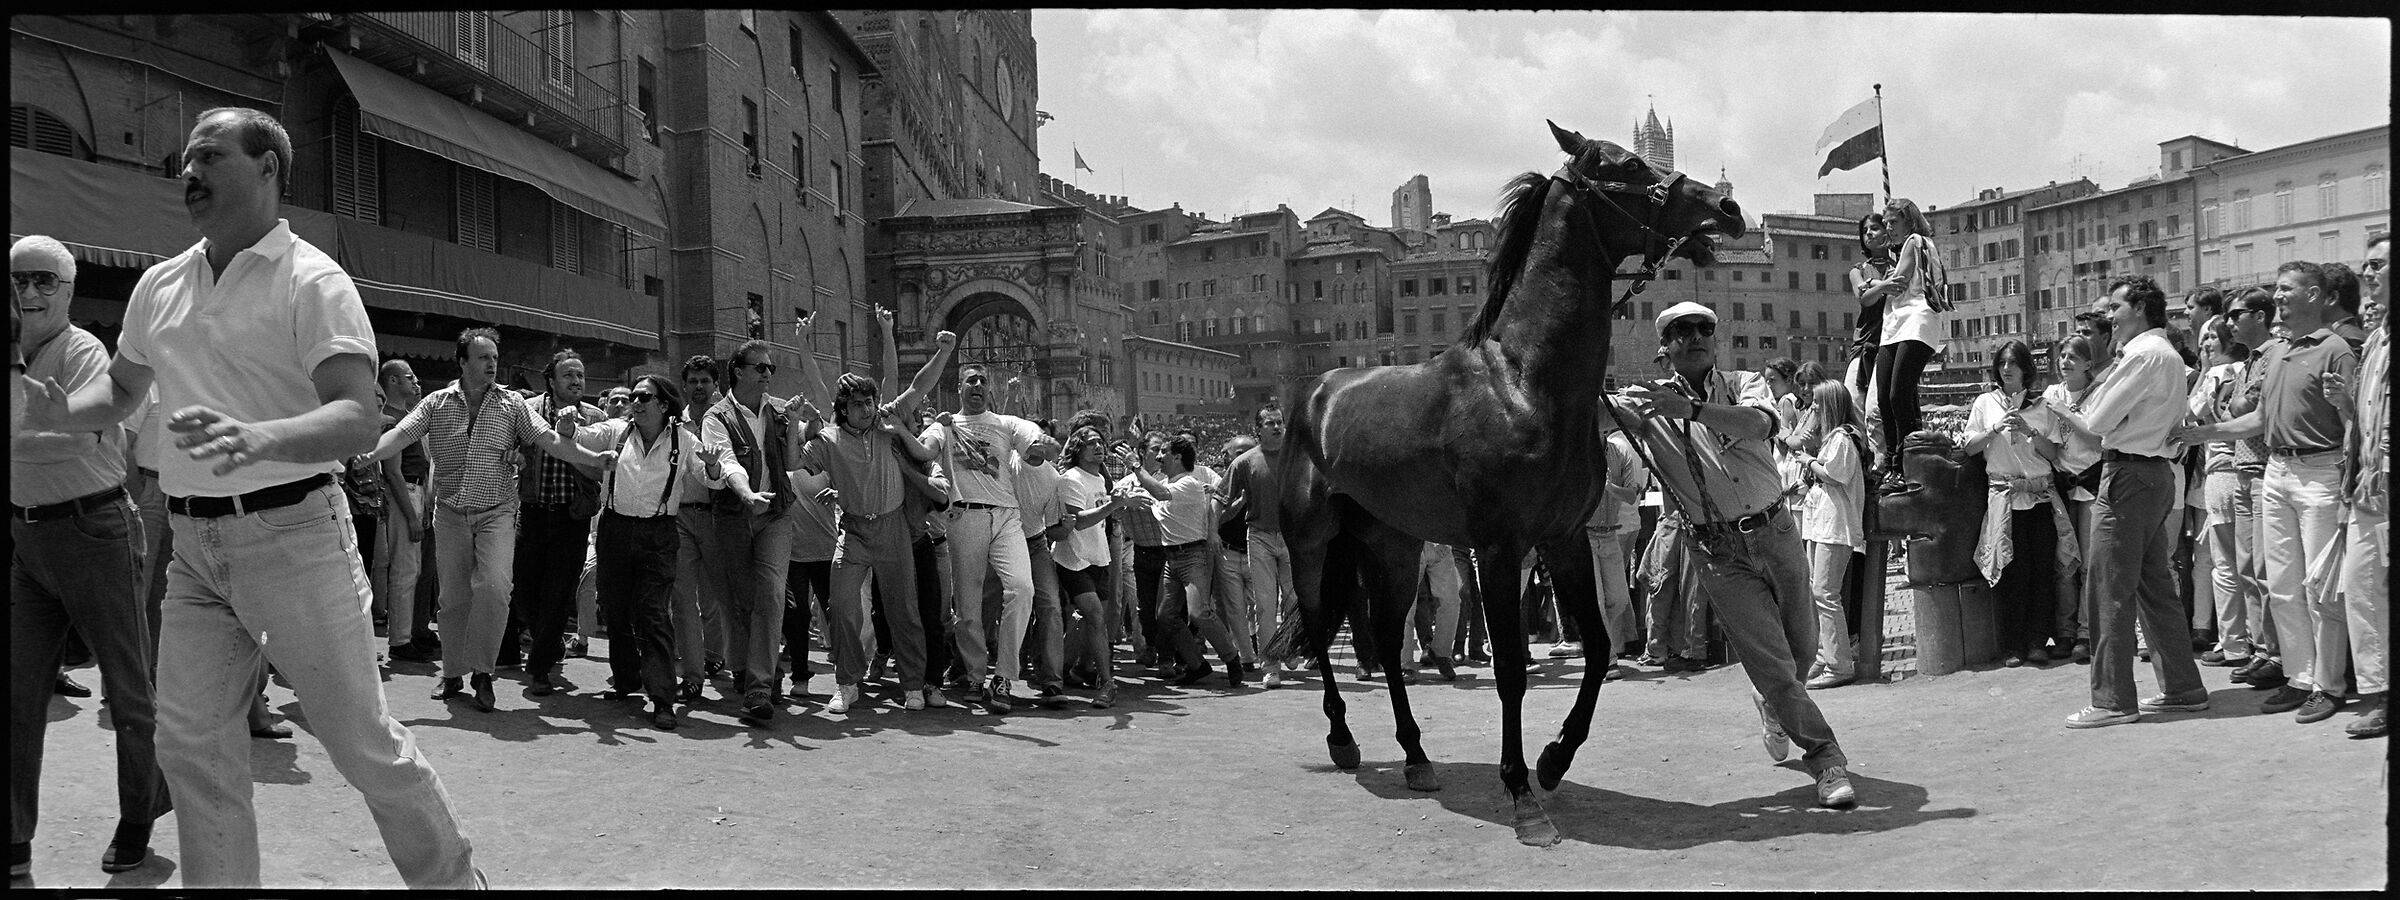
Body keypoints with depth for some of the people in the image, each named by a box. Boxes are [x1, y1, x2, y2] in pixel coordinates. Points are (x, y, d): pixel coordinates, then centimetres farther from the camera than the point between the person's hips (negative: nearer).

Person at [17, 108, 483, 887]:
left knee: (362, 740, -1)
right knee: (189, 742, 6)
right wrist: (61, 413, 4)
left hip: (293, 533, -6)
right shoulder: (160, 285, 12)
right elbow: (121, 391, 26)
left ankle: (454, 880, 15)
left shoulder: (313, 282, -9)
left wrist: (260, 437, -37)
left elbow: (357, 421, -20)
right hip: (194, 544, 6)